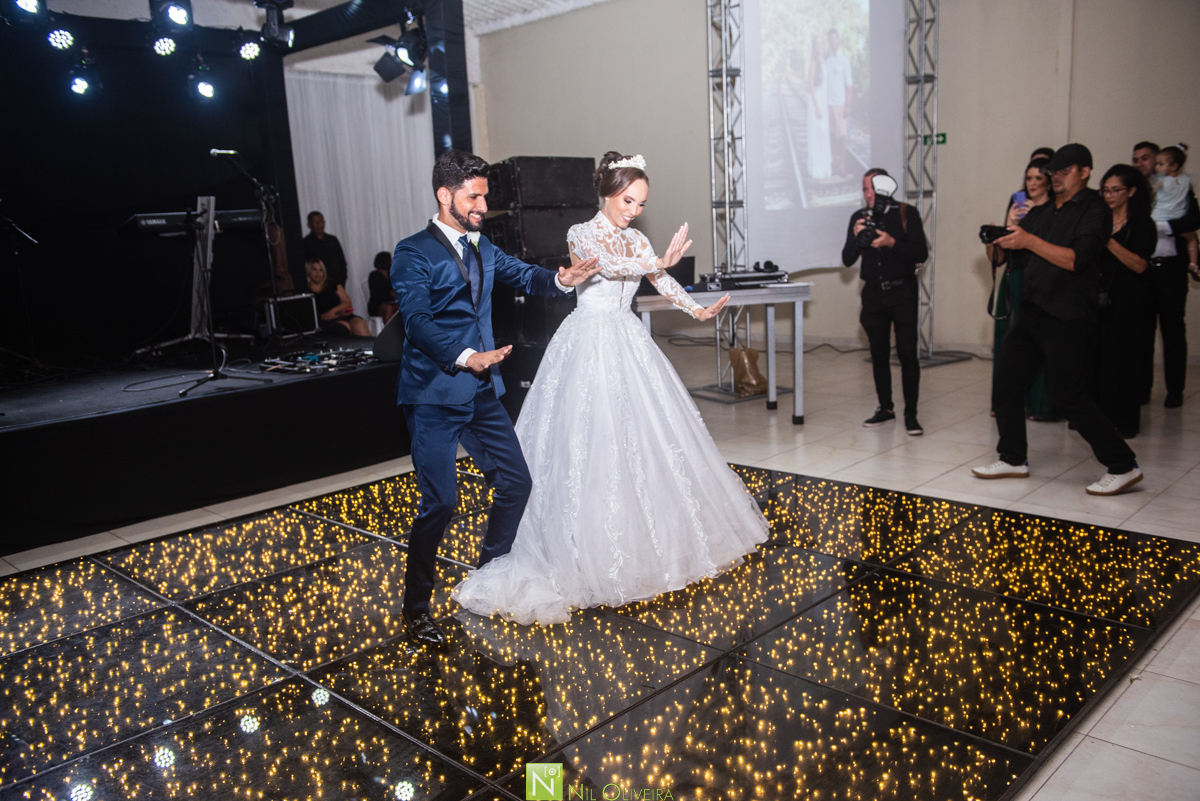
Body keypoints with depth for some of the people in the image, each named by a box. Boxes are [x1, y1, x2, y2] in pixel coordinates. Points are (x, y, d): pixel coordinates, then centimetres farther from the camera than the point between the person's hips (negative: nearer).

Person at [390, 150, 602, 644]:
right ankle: (415, 607, 13)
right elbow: (417, 320, -18)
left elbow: (524, 276, 10)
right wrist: (465, 357, -31)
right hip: (435, 395, -7)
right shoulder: (414, 252, -8)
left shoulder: (482, 249, 15)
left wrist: (560, 280, -11)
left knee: (516, 483, 10)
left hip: (482, 391, 8)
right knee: (440, 501, -8)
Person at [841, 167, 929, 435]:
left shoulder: (906, 213, -2)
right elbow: (847, 260, 3)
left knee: (907, 353, -7)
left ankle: (910, 413, -2)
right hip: (873, 293, 3)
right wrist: (855, 236, -15)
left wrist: (892, 243, -22)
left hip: (903, 292, -3)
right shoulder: (858, 217, 7)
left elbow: (921, 254, -8)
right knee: (879, 354, 8)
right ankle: (885, 408, 19)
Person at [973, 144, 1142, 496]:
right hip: (1032, 312, 8)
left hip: (1068, 318, -7)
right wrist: (997, 242, -1)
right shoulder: (1041, 213, 17)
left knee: (1068, 397, -8)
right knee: (1006, 386, 6)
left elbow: (1076, 260, -19)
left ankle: (1123, 467, 5)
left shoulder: (1094, 210, -5)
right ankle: (1013, 459, 20)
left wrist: (1029, 240, -25)